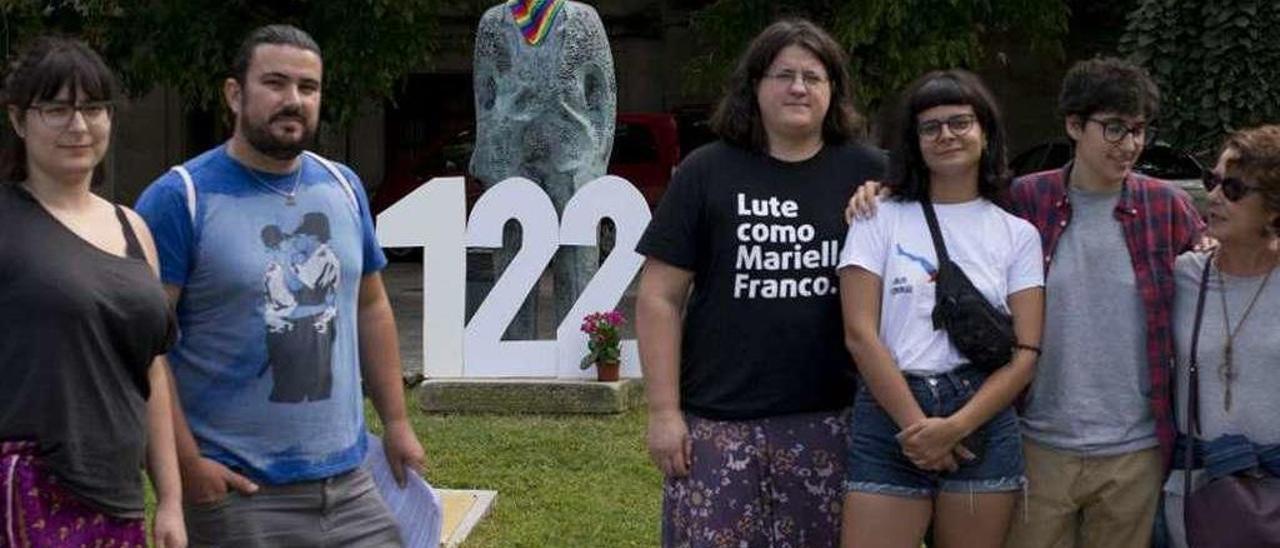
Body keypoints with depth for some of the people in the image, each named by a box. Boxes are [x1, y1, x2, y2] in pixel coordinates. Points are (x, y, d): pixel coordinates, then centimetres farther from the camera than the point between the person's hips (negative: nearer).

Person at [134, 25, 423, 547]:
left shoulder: (344, 187, 9)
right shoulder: (179, 198, -9)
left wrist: (397, 423, 14)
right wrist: (186, 462, -16)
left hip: (349, 479, 5)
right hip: (236, 487, -5)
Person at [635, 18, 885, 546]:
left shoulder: (867, 173, 5)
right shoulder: (707, 171, 2)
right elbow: (660, 298, 1)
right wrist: (664, 412, -4)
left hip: (831, 420, 1)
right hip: (718, 420, -1)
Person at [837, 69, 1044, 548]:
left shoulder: (1018, 234, 8)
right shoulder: (879, 219, 4)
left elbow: (1026, 353, 1)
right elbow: (860, 334, -3)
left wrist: (955, 427, -12)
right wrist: (915, 425, -11)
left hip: (983, 422, 2)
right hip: (889, 416, -1)